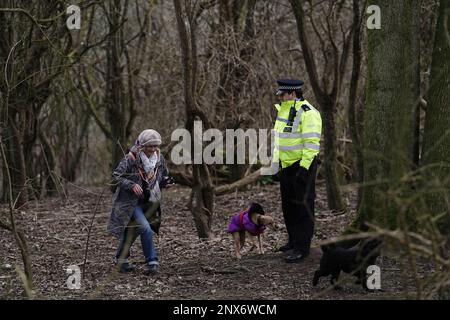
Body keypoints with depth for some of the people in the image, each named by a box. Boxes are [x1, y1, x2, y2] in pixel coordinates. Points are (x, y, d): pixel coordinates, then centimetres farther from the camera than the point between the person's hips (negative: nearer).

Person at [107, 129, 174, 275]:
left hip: (148, 203, 6)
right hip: (131, 202, -6)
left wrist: (166, 182, -7)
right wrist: (132, 185, -27)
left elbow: (164, 175, 16)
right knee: (145, 229, -21)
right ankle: (152, 261, -11)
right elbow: (116, 177, -15)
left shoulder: (159, 158, 0)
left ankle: (121, 260, 32)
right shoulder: (131, 159, -18)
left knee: (132, 231, 16)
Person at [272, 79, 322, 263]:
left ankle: (302, 248, -2)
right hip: (286, 166, 9)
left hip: (303, 166, -9)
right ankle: (293, 240, 30)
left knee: (303, 207, -5)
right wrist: (277, 165, 21)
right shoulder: (283, 111, 14)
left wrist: (303, 167, -24)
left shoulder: (307, 113, -17)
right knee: (288, 205, 17)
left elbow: (312, 143, -22)